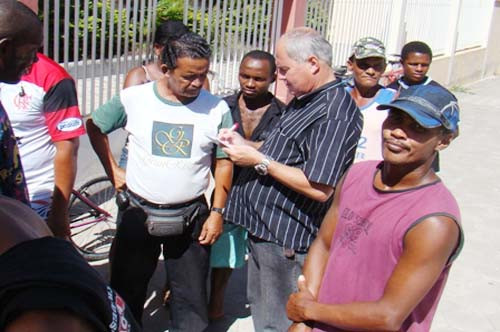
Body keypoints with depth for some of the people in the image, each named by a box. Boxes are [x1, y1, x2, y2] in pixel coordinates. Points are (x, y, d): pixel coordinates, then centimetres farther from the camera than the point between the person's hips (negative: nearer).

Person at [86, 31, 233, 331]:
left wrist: (217, 212, -4)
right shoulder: (134, 98, -8)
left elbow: (224, 163, -1)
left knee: (191, 295, 11)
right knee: (126, 291, 17)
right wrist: (112, 170, 2)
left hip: (191, 216, 0)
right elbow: (95, 128, 8)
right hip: (139, 213, 1)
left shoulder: (217, 109, -8)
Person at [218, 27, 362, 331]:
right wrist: (245, 146, 2)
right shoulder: (305, 100, 9)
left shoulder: (335, 114, -23)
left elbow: (319, 189, -28)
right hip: (264, 227, 10)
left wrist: (259, 161, -22)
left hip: (286, 239, -10)